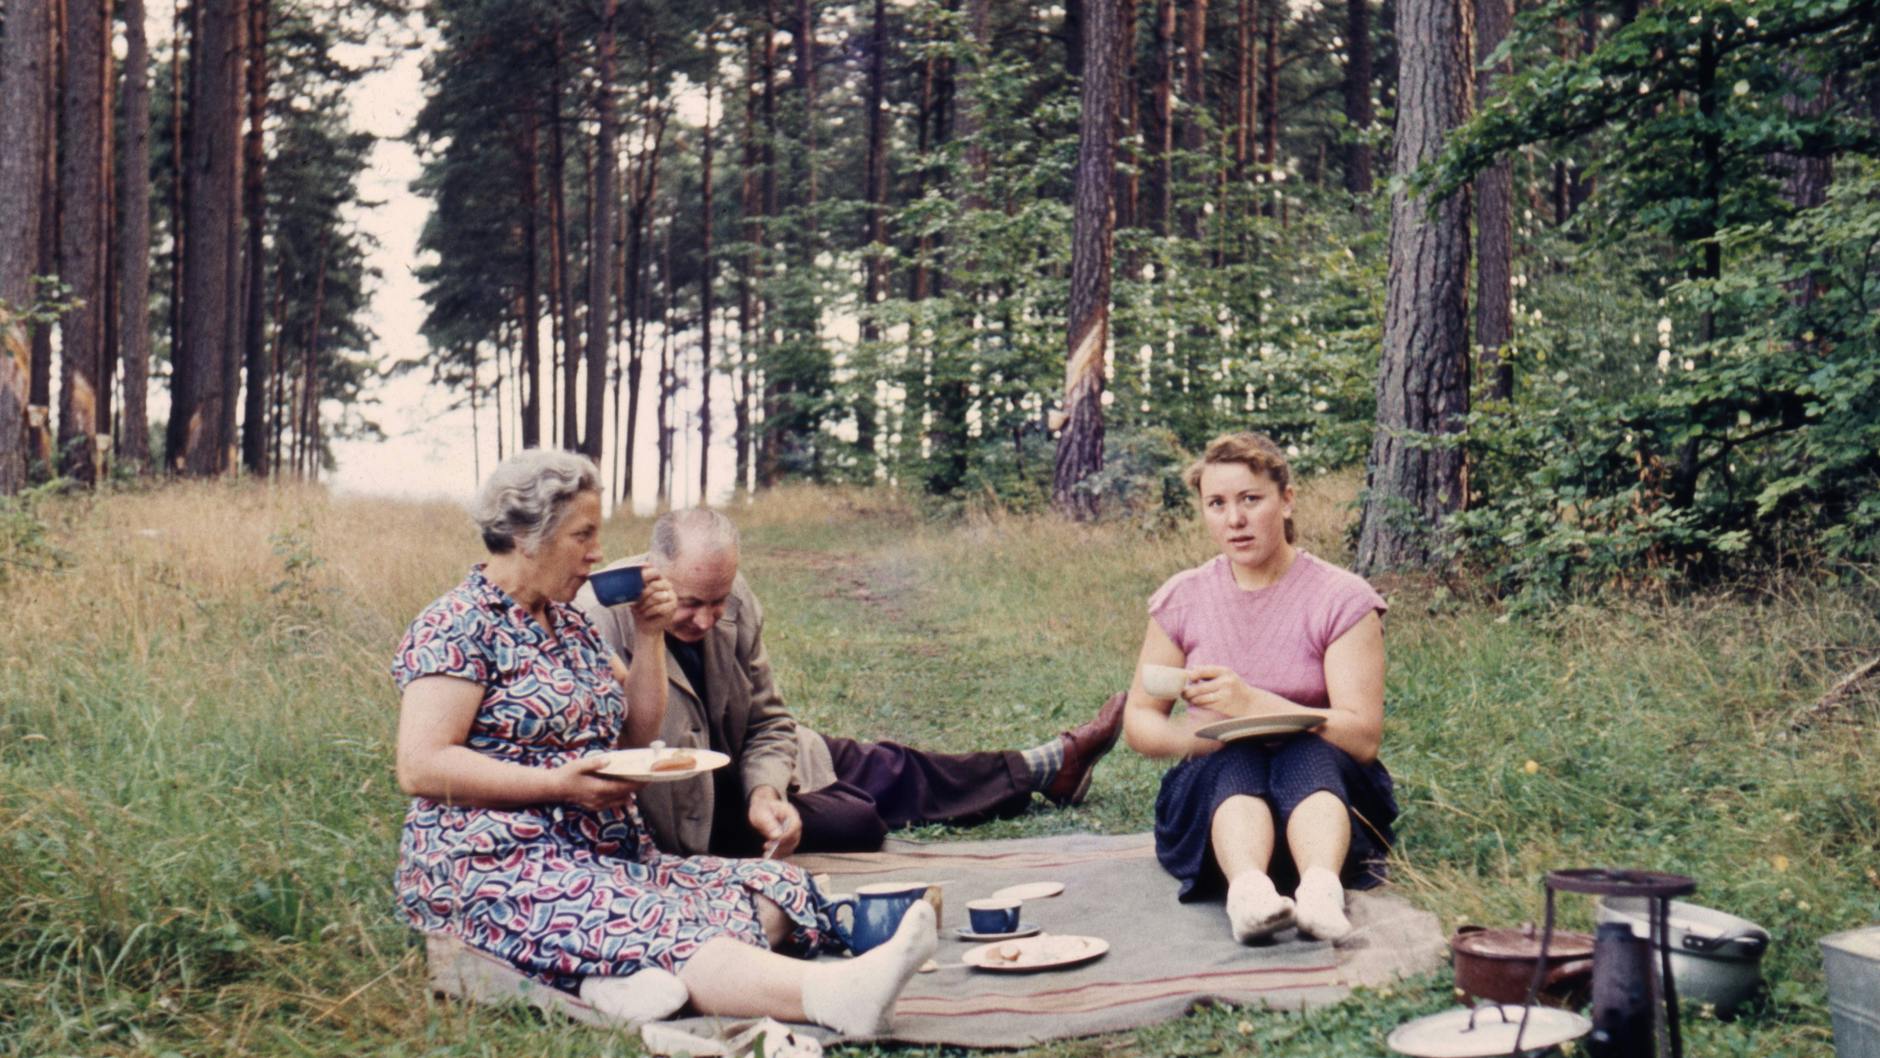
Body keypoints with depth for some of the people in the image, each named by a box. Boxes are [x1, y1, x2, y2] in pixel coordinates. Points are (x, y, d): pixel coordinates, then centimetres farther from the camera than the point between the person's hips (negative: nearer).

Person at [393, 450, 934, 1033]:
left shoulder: (568, 624, 20)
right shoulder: (459, 625, -5)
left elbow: (637, 731, 22)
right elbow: (420, 767, -15)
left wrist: (650, 636, 8)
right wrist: (558, 784, -21)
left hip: (607, 853, 9)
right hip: (497, 869, -8)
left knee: (773, 890, -14)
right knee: (654, 925, -34)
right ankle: (834, 995, -56)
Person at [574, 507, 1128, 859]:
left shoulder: (736, 603, -9)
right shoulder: (602, 620, -28)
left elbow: (768, 723, -3)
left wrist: (764, 788, -24)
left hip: (730, 762, 7)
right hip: (685, 814, -7)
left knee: (877, 766, 11)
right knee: (857, 818, -10)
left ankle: (1048, 768, 30)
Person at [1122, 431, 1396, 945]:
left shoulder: (1342, 599, -3)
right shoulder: (1181, 600, 5)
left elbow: (1364, 738, -12)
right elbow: (1138, 722, 9)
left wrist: (1253, 703, -25)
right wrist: (1202, 738, -14)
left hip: (1322, 788, -1)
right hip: (1213, 795, 1)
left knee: (1308, 755, -34)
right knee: (1238, 763, -33)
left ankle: (1322, 887, -61)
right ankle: (1248, 890, -61)